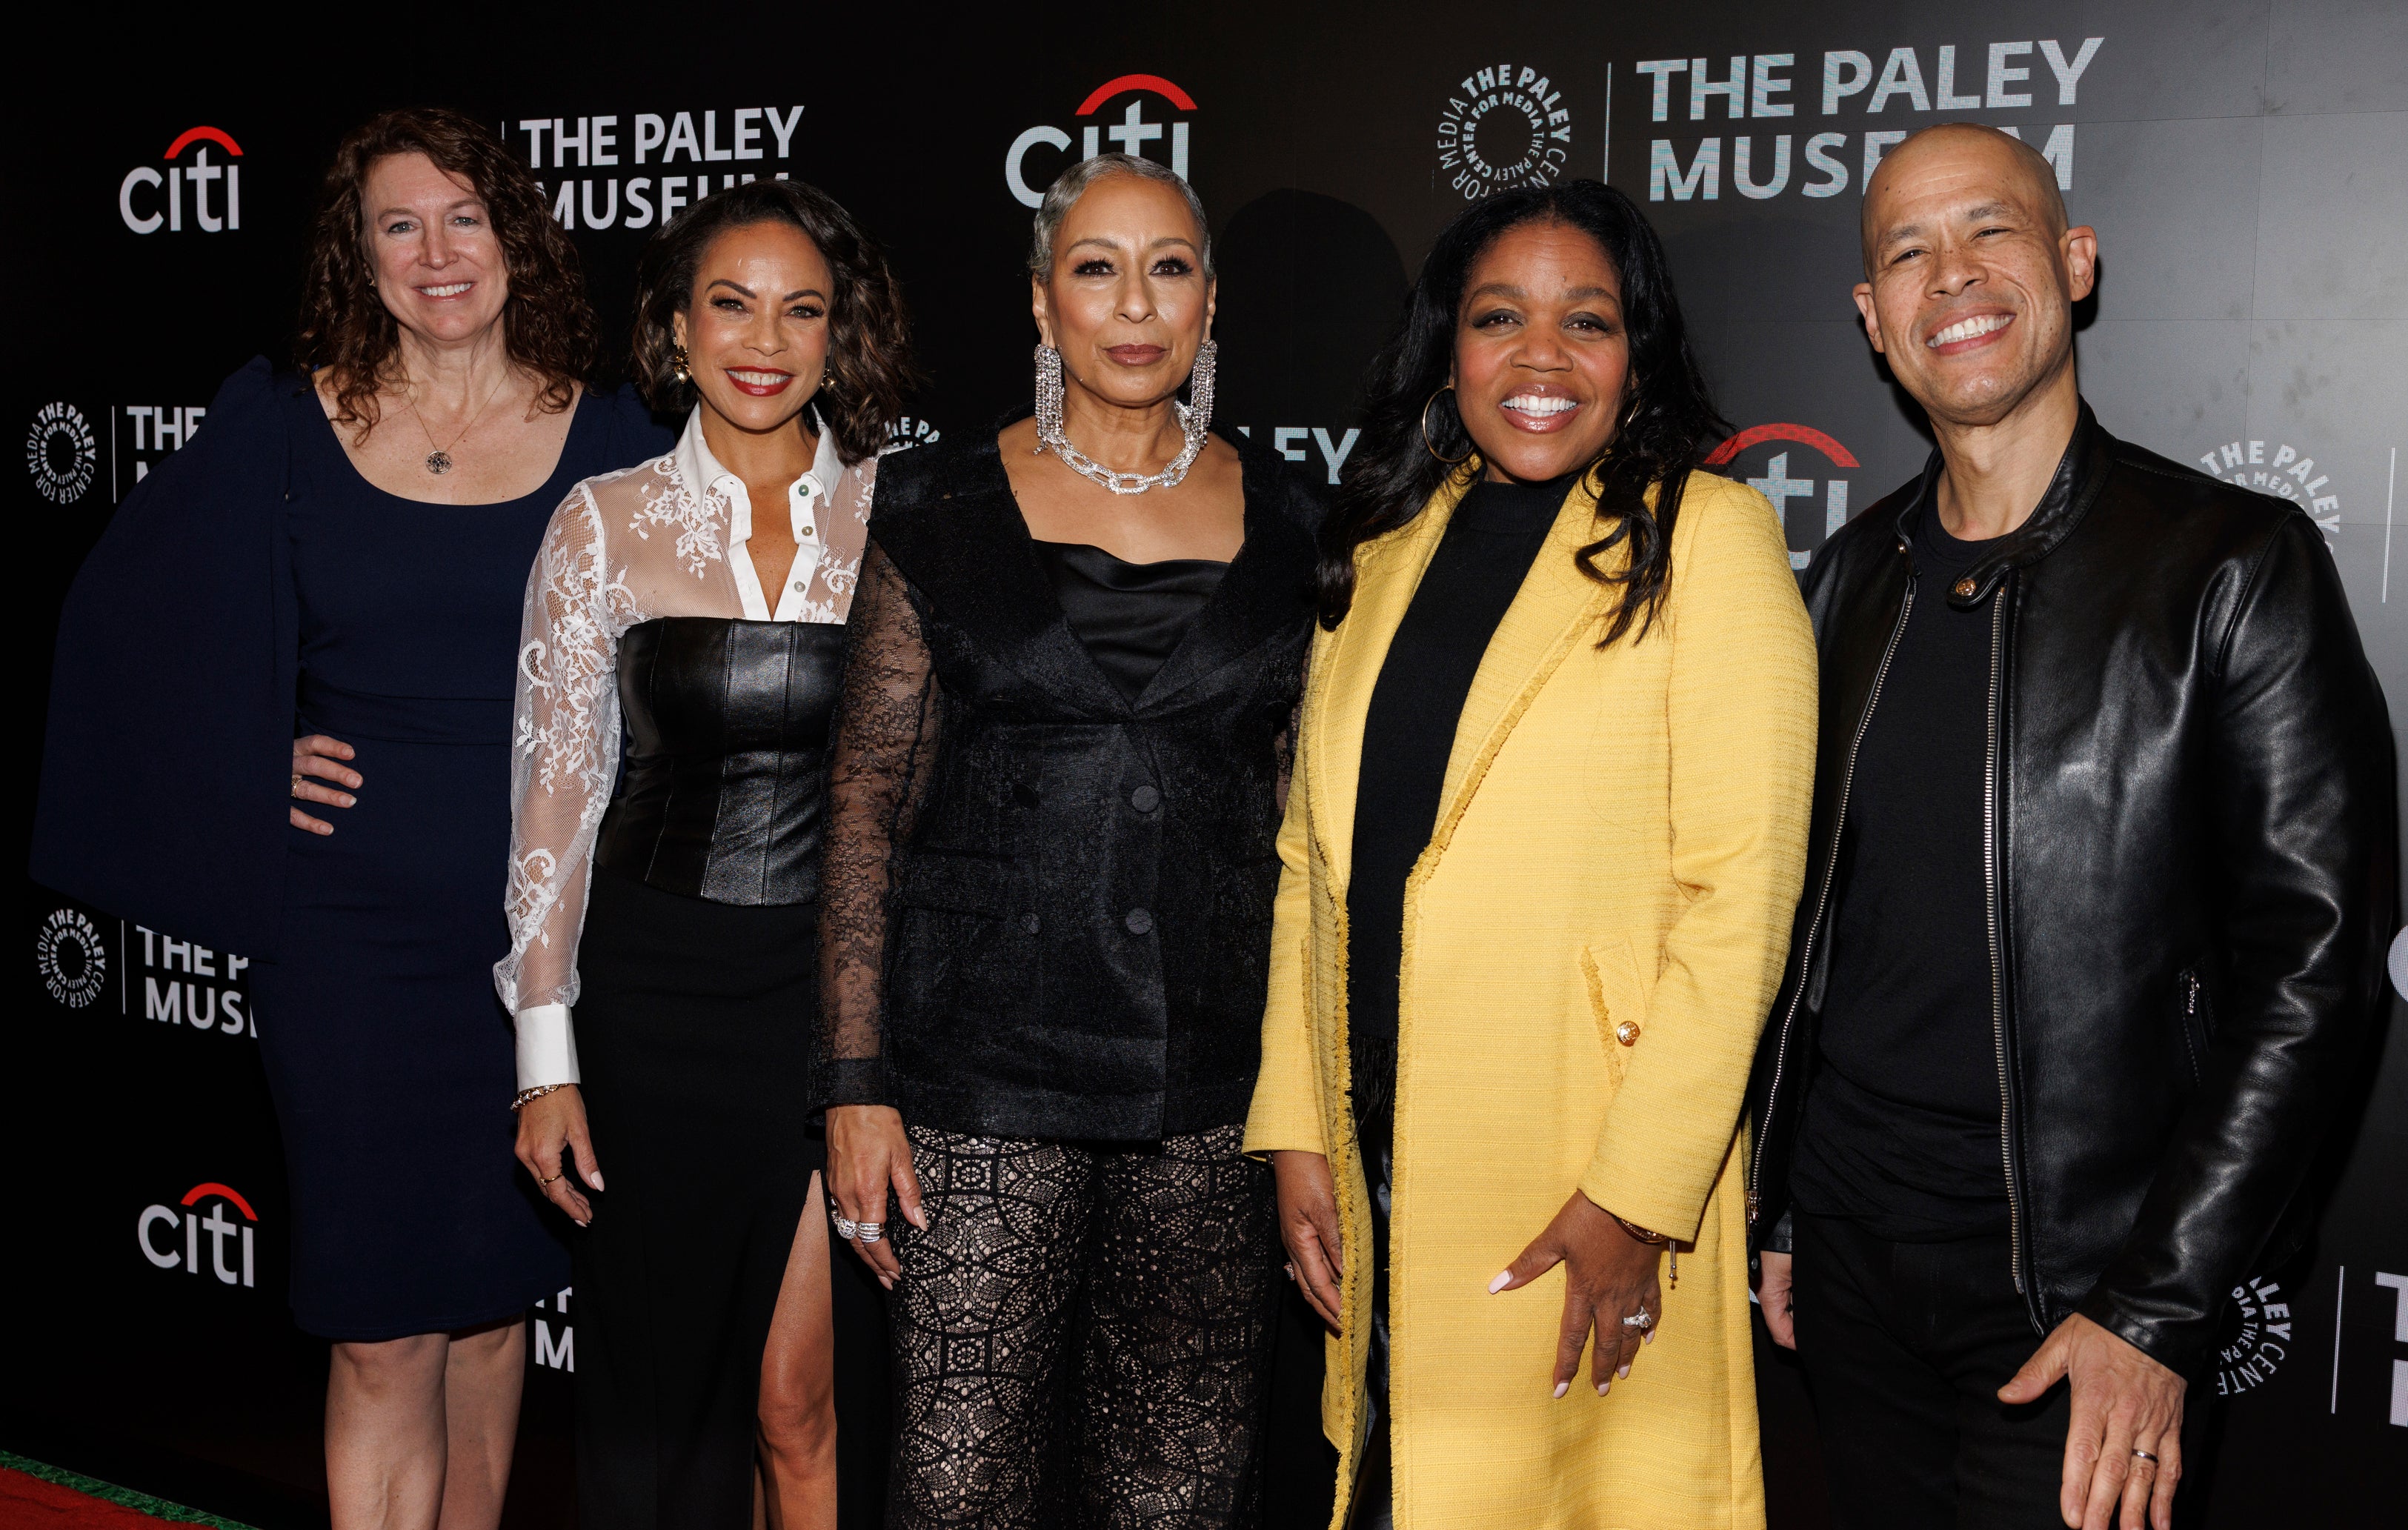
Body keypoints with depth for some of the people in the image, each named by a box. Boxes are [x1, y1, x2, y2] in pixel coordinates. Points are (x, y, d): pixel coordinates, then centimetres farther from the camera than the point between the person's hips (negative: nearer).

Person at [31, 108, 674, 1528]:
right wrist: (253, 768, 3)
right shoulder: (281, 426, 2)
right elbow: (132, 620, 12)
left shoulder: (609, 438, 1)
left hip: (544, 925, 1)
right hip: (353, 930, -1)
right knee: (383, 1336, 2)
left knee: (495, 1298, 14)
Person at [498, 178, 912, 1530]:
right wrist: (548, 1056, -2)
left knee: (799, 1398, 3)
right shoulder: (606, 524, 0)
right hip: (657, 986, 1)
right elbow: (555, 793, 1)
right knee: (657, 1386, 13)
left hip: (839, 978, -1)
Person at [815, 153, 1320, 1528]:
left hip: (1217, 1077, 2)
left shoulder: (1281, 520, 8)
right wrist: (858, 1083, -5)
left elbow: (1312, 809, 12)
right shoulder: (944, 508, 3)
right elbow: (869, 797, 1)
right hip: (986, 1070, -1)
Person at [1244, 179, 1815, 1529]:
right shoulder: (1385, 551, 10)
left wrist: (1636, 1195, -16)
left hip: (1589, 1176, -5)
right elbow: (1313, 855, 11)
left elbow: (1742, 892, -12)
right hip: (1378, 1165, 5)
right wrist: (1295, 1131, 4)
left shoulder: (1708, 534, -6)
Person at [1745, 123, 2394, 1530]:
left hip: (2077, 1296, -4)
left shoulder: (2237, 566, -9)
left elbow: (2312, 961, -11)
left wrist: (2157, 1312, -14)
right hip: (1851, 1254, 5)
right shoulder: (1853, 580, 7)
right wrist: (1773, 1206, 11)